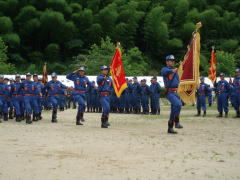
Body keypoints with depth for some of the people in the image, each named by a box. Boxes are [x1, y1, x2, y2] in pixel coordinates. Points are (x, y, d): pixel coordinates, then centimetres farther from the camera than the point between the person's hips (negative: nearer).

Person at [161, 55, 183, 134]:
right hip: (169, 92, -8)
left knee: (174, 111, 9)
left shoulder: (175, 71, 19)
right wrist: (172, 70, -50)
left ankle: (170, 128, 17)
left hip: (175, 92, 8)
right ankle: (177, 123, -20)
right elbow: (165, 71, -31)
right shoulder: (164, 69, -5)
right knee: (178, 104, -28)